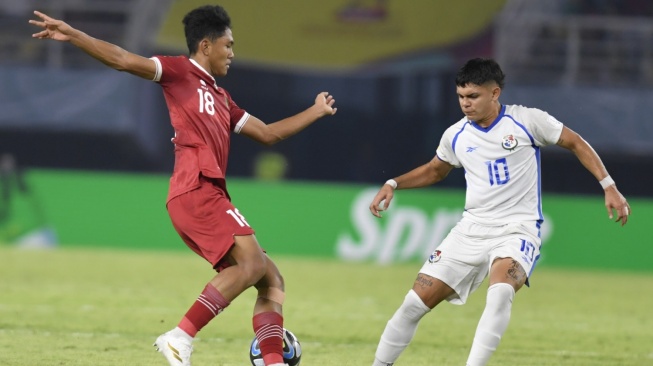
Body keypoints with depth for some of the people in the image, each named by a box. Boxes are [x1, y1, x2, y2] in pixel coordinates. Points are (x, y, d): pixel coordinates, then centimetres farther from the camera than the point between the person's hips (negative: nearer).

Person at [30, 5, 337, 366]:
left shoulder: (221, 99, 28)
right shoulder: (181, 73, 5)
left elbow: (268, 133, 36)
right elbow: (122, 60, -6)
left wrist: (316, 112, 43)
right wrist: (72, 35, -17)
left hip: (210, 198, 9)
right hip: (195, 191, -9)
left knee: (272, 281, 6)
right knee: (252, 262, -24)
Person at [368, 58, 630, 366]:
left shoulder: (527, 121, -7)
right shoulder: (455, 136, 5)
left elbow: (576, 144, 3)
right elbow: (434, 171, 24)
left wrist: (609, 187, -3)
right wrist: (393, 184, 10)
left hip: (517, 228, -4)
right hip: (471, 230, 4)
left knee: (500, 292, -35)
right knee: (415, 303, -2)